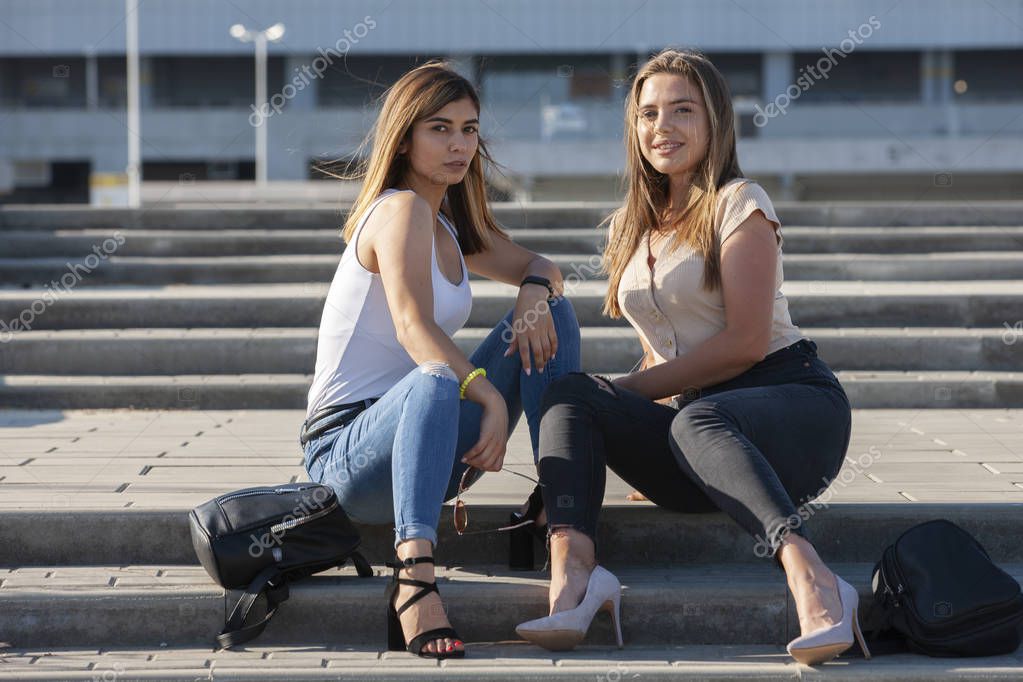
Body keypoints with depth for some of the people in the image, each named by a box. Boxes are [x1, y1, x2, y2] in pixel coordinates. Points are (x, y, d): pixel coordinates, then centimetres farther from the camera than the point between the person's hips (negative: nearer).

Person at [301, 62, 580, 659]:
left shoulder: (451, 223, 14)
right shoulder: (401, 210, -13)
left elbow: (537, 268, 20)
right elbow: (415, 328, -28)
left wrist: (536, 291, -5)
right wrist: (491, 397, -40)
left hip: (418, 446, 9)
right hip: (346, 447, -9)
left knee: (551, 313, 1)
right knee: (436, 379, -42)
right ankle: (414, 574, -52)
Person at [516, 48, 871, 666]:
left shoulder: (740, 205, -1)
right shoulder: (631, 227, 20)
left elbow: (746, 341, -11)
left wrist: (631, 388, -9)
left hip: (796, 400, -6)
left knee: (696, 422, -38)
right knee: (570, 392, -17)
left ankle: (813, 583, -56)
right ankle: (571, 570, -42)